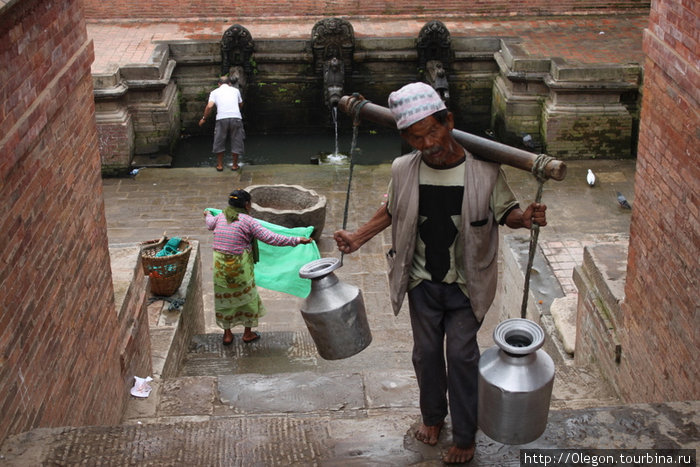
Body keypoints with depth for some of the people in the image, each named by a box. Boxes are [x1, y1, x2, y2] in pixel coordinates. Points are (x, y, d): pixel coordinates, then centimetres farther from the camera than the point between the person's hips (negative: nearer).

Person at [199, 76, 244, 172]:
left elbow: (209, 106, -1)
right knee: (236, 142, 13)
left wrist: (204, 118, 11)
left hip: (221, 118, -1)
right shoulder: (235, 90, 19)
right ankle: (235, 165, 21)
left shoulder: (214, 92, 13)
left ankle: (220, 165, 22)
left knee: (219, 142, 14)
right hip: (236, 117, 1)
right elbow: (241, 104, 33)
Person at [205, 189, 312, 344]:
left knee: (224, 300, 19)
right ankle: (248, 333, 29)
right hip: (240, 268, -5)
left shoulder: (220, 217, 2)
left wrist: (207, 214, 52)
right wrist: (296, 240, -17)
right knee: (248, 298, 16)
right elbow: (270, 238, -20)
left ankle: (227, 334, 29)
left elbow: (210, 224, 27)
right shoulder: (247, 221, -15)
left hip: (220, 266, 5)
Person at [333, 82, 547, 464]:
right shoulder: (403, 170, -12)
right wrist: (358, 238, 2)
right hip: (422, 282, 3)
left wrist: (525, 217, -28)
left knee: (461, 355, 4)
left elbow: (505, 212, -6)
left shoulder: (484, 170, -19)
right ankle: (433, 415, 43)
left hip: (466, 285, -3)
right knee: (426, 352, 17)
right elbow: (392, 211, 8)